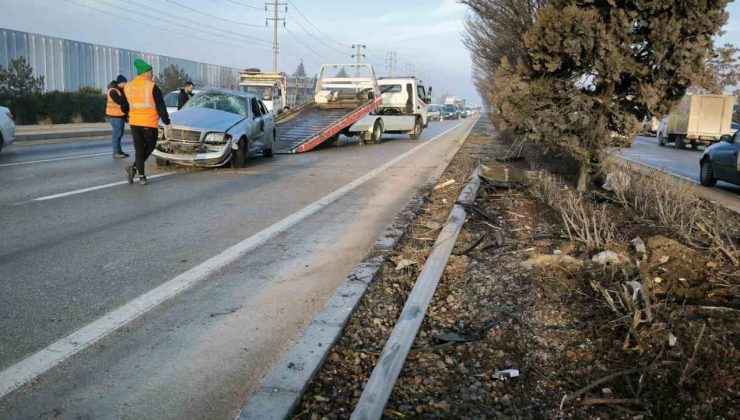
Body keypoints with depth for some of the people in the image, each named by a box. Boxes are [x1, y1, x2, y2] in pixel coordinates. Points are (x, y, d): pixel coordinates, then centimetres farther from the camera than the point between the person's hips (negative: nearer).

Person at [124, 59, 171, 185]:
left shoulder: (128, 86, 5)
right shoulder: (152, 87, -11)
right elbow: (161, 107, -11)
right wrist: (167, 123, -7)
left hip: (134, 122, 5)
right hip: (149, 123, -5)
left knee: (139, 149, 10)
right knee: (149, 147, 13)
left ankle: (141, 176, 5)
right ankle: (134, 168, -2)